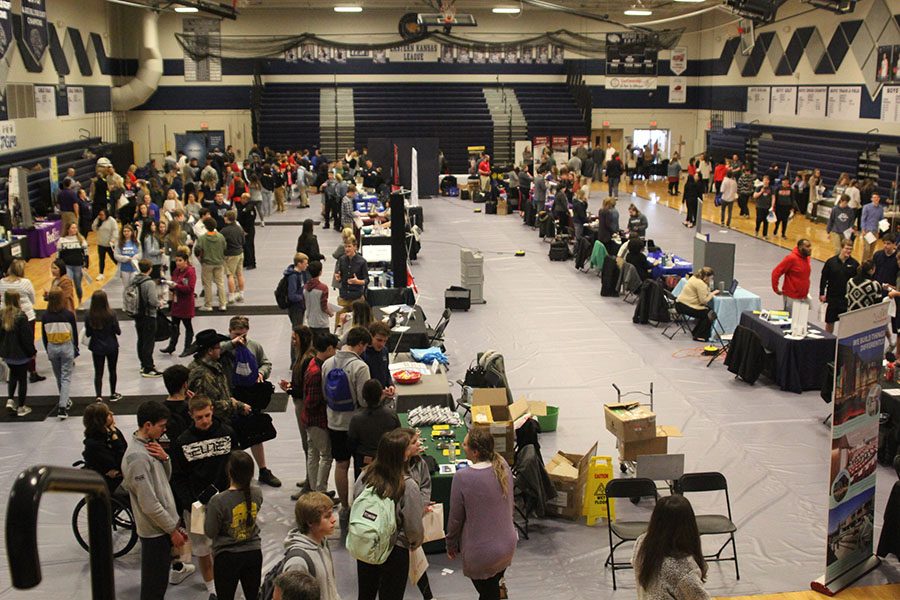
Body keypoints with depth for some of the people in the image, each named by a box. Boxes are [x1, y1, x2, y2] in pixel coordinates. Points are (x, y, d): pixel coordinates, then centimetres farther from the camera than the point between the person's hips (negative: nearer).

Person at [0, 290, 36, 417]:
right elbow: (26, 337, -17)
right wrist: (32, 352, -4)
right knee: (22, 378, 9)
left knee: (13, 374, 27)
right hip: (21, 354, -5)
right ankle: (21, 407, 15)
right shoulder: (21, 316, -21)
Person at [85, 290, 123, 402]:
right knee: (112, 371, 18)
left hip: (96, 348, 1)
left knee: (98, 373, 9)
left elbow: (87, 334, -6)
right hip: (111, 347, -1)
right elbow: (118, 331, -12)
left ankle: (99, 396, -3)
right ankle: (113, 394, 31)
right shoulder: (111, 314, -19)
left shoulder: (89, 315, -14)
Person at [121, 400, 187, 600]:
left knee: (158, 581, 21)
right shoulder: (138, 457, -24)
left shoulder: (149, 445, 5)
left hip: (163, 526, 9)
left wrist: (164, 458, -8)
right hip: (155, 531, -9)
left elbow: (165, 478, 13)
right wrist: (173, 530, -15)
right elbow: (149, 504, -23)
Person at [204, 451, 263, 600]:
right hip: (254, 552, 4)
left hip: (227, 557, -4)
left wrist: (208, 510, -1)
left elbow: (210, 533, -14)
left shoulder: (218, 501, -25)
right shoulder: (257, 493, -11)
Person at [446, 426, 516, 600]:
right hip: (507, 545, 5)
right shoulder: (503, 467, -10)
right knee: (495, 586, 28)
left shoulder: (462, 478, -25)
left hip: (481, 553, -5)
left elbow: (455, 518, -14)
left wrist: (450, 545, 3)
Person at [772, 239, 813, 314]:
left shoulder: (807, 258, 6)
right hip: (792, 298, -7)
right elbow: (776, 272, -16)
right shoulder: (791, 258, -17)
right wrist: (776, 289, -12)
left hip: (804, 298, 7)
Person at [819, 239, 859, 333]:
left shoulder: (854, 264, -4)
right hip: (832, 297, 0)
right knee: (830, 321, 12)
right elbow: (823, 278, -1)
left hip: (848, 298, 0)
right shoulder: (831, 262, -5)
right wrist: (822, 294, -4)